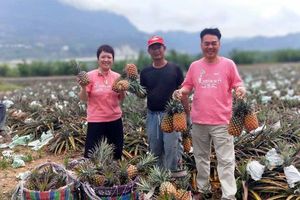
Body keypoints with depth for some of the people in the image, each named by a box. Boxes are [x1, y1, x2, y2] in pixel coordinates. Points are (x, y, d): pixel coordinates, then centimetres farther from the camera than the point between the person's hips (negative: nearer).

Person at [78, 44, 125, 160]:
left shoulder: (117, 77, 2)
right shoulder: (90, 76, -9)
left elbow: (121, 99, 9)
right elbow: (83, 99, -6)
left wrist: (123, 90, -11)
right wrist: (83, 87, -24)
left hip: (115, 119, 4)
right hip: (96, 121, -4)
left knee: (116, 154, 14)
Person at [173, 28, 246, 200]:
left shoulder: (228, 64, -2)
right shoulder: (195, 66, 6)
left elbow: (238, 85, 1)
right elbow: (188, 86, 13)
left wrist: (241, 90, -22)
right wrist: (181, 91, -9)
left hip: (222, 121, -3)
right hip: (198, 121, 4)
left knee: (226, 160, -1)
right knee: (201, 157, 17)